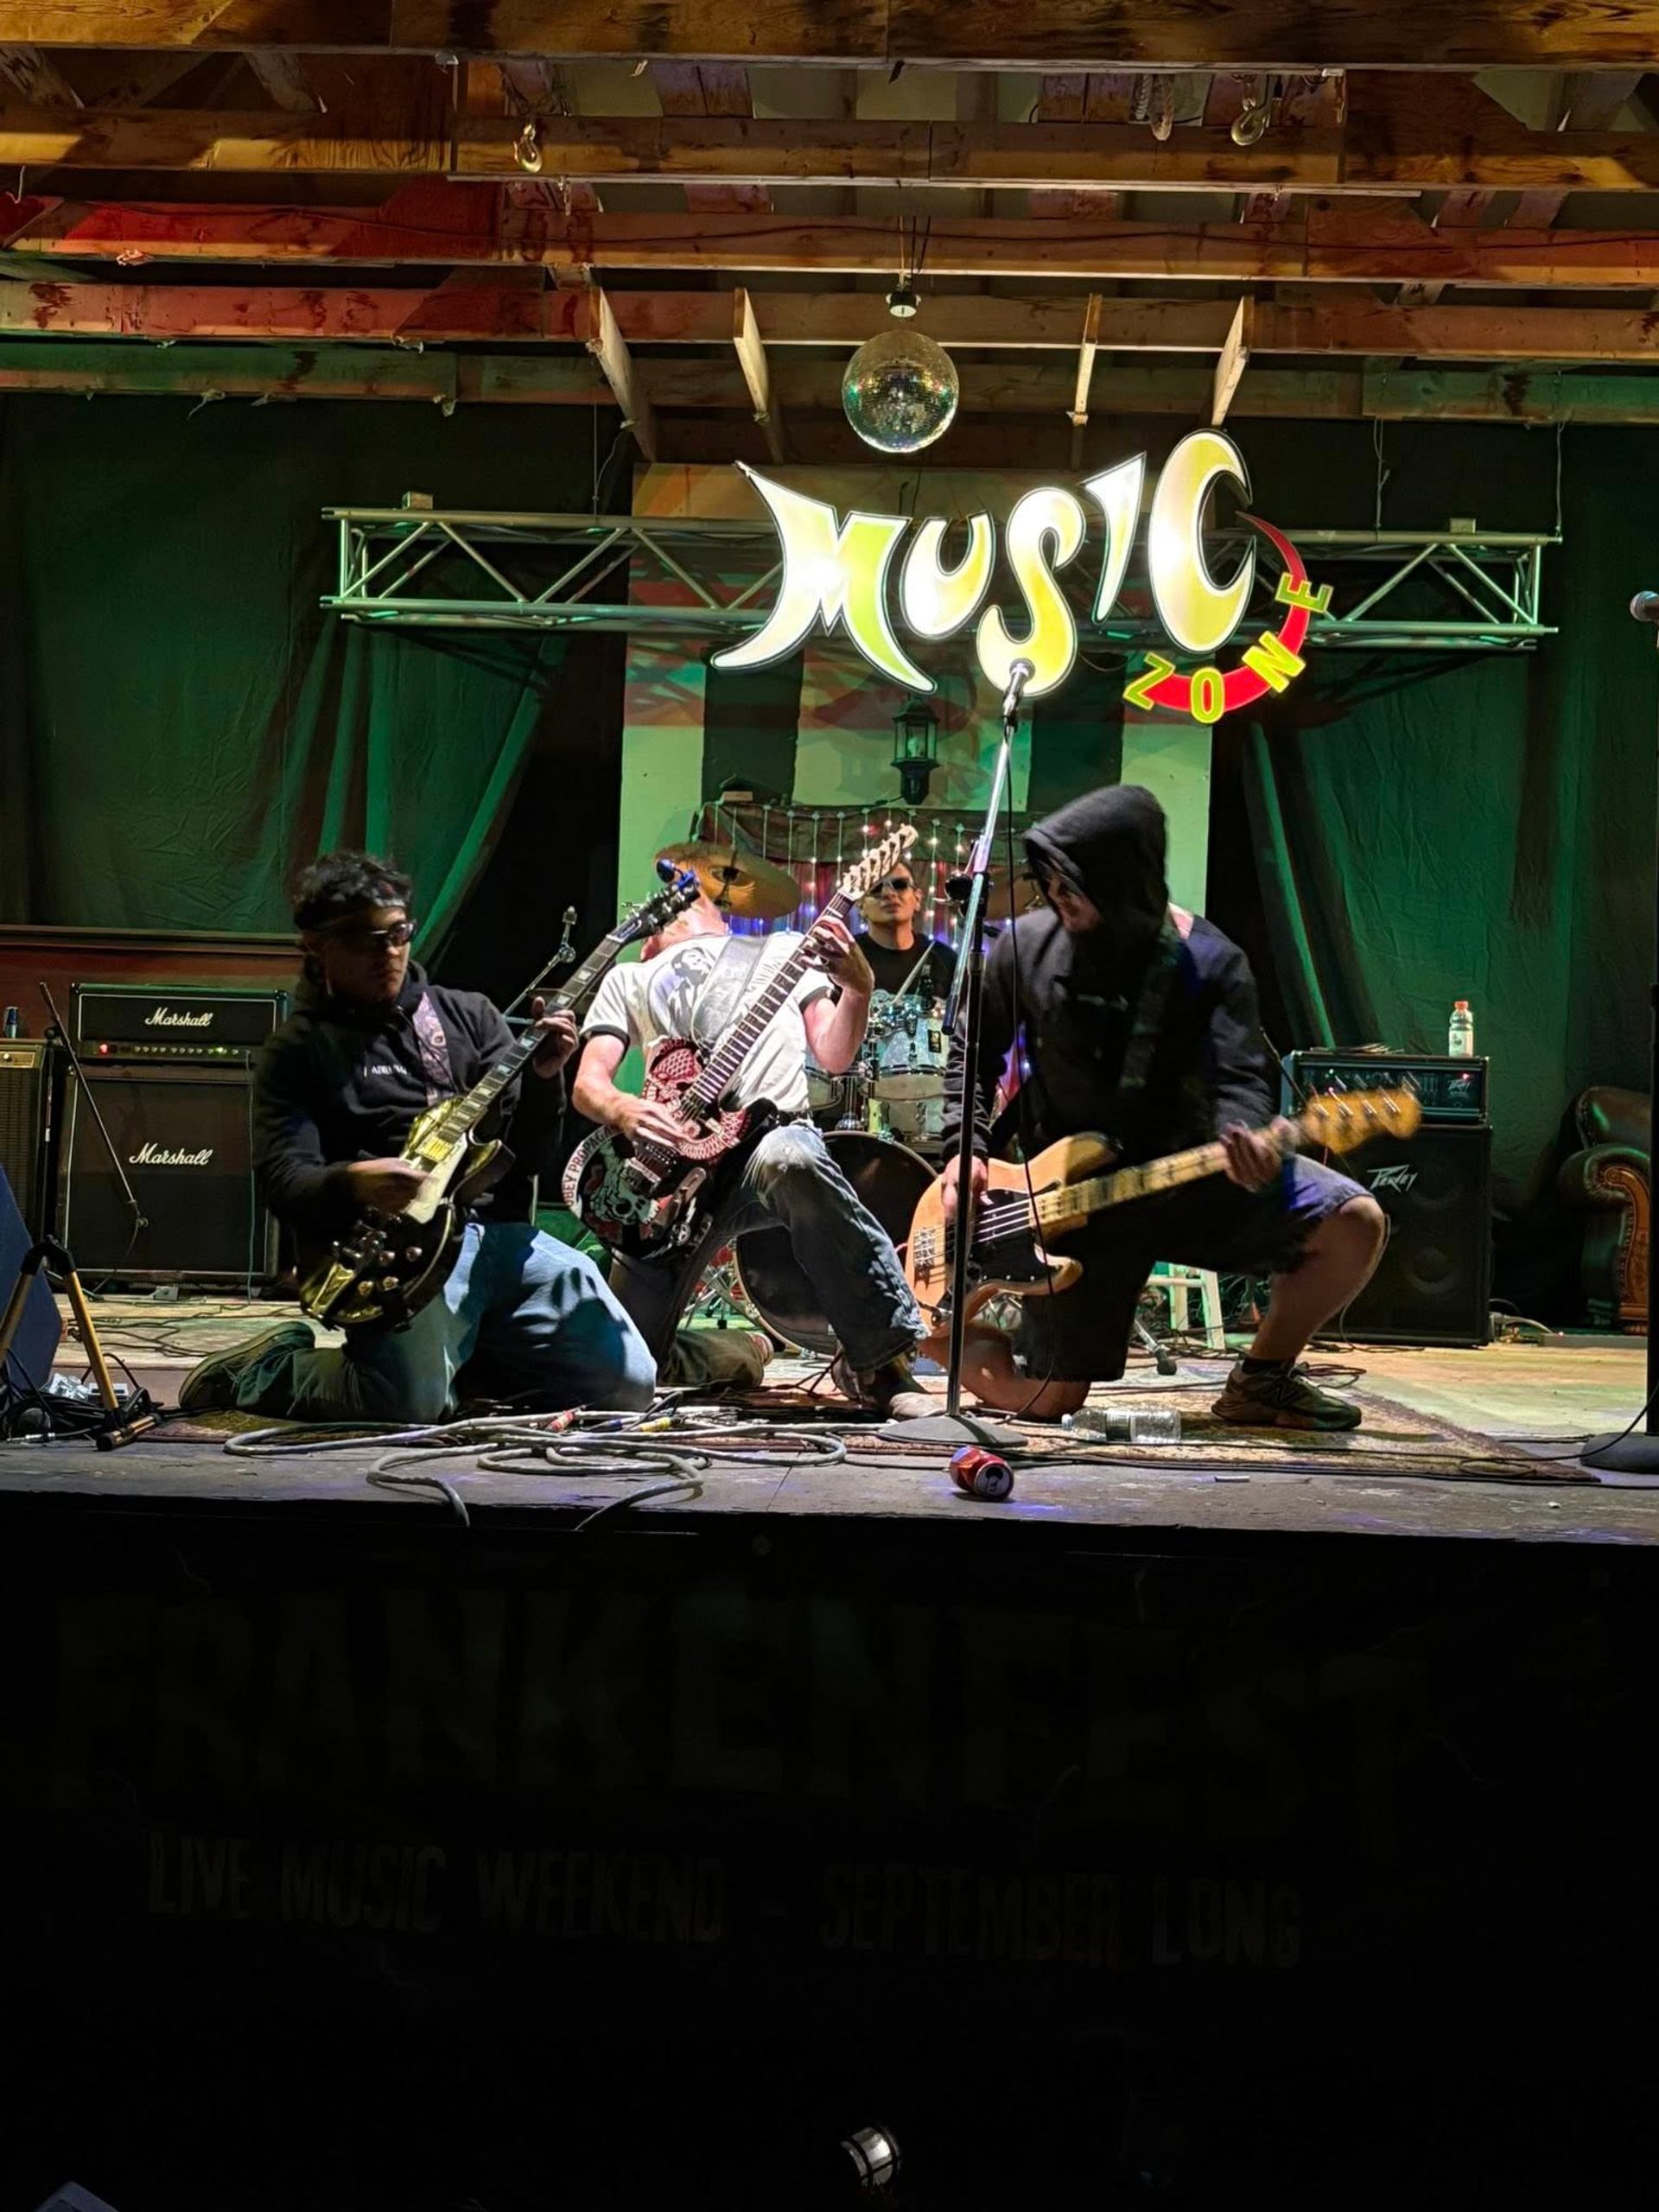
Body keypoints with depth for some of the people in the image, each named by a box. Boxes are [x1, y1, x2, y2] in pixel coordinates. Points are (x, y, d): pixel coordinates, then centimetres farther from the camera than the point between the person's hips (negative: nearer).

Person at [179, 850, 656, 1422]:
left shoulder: (469, 1015, 17)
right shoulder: (297, 1049, 8)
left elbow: (527, 1159, 11)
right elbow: (282, 1180, -5)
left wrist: (543, 1078, -8)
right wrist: (352, 1183, -26)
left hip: (498, 1232, 5)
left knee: (629, 1384, -6)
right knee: (415, 1401, -31)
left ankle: (467, 1346, 17)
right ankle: (259, 1371, 1)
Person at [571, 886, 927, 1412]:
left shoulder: (784, 950, 23)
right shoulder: (628, 980, 26)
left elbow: (833, 1057, 11)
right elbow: (587, 1084, 12)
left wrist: (858, 989, -10)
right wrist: (622, 1108, -12)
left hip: (773, 1131, -2)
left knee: (789, 1161, -42)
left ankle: (884, 1359, -31)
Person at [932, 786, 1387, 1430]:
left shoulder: (1210, 963, -9)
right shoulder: (1027, 946, -4)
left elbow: (1238, 1078, -18)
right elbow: (973, 1052, 10)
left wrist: (1243, 1138, -42)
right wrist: (965, 1148, -4)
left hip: (1188, 1170, 1)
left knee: (1354, 1222, -20)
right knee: (1043, 1398, -7)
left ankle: (1260, 1383, 2)